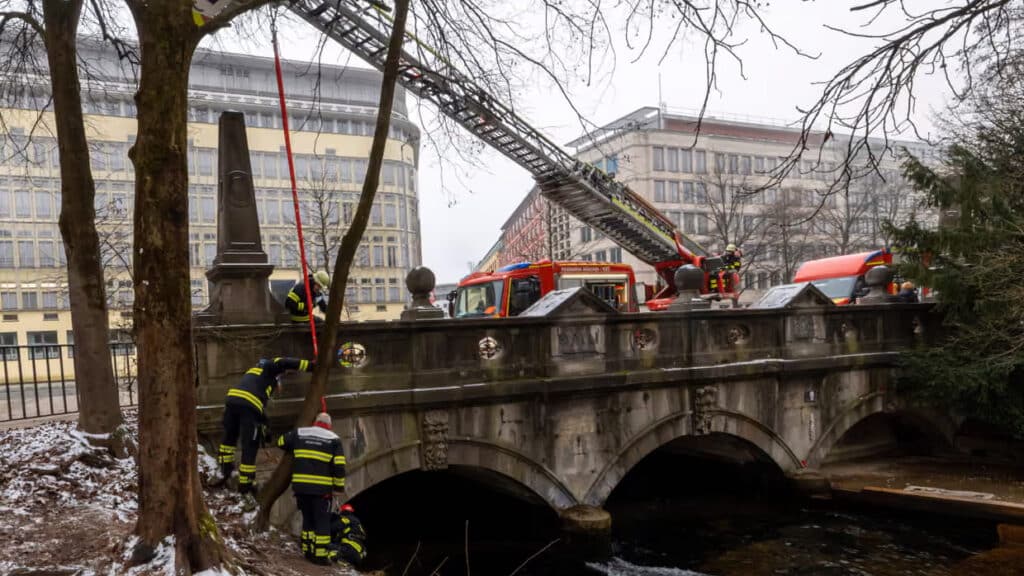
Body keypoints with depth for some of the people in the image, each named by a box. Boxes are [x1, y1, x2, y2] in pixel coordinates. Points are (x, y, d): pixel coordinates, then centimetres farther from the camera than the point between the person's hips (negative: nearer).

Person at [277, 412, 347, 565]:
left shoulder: (299, 433, 10)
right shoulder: (334, 439, 3)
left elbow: (281, 442, 23)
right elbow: (339, 466, -2)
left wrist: (294, 449, 40)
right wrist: (339, 486, 6)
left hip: (300, 485, 3)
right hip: (322, 488, -3)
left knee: (308, 518, 18)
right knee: (322, 520, 4)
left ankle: (308, 550, 21)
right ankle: (321, 554, 1)